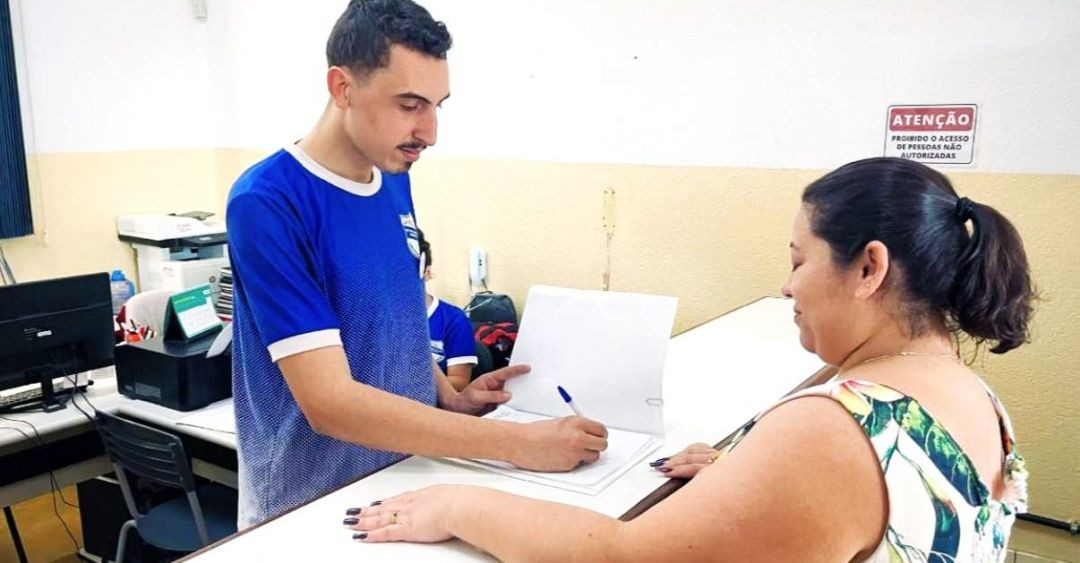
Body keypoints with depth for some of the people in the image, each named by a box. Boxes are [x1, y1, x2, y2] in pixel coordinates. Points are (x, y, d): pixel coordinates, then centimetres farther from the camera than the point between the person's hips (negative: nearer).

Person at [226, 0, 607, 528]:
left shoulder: (394, 180, -1)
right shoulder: (266, 203, -23)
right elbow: (329, 402, -27)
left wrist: (449, 398, -4)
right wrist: (516, 443, -28)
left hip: (405, 478, 6)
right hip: (311, 506, -6)